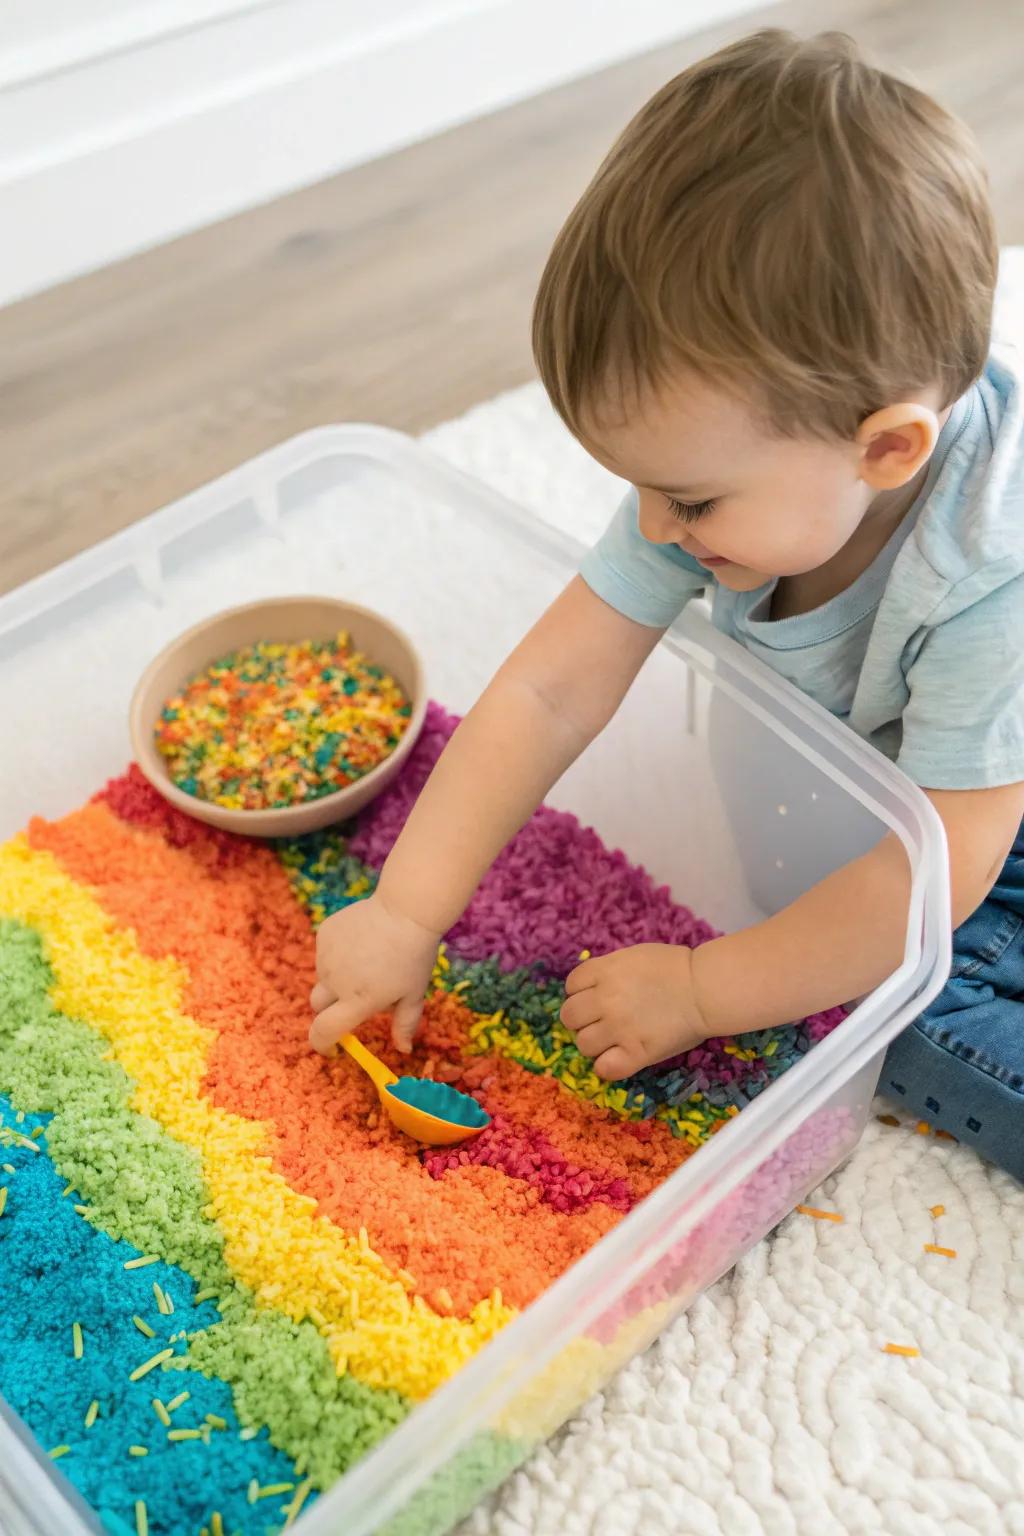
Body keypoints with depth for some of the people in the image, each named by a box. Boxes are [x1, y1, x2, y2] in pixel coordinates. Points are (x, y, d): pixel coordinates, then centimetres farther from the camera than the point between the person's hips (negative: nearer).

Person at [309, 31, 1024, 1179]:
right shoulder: (733, 468, -23)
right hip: (856, 777, 5)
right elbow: (551, 691, -19)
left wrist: (701, 991, -24)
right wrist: (404, 914, -19)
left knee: (927, 1018, -27)